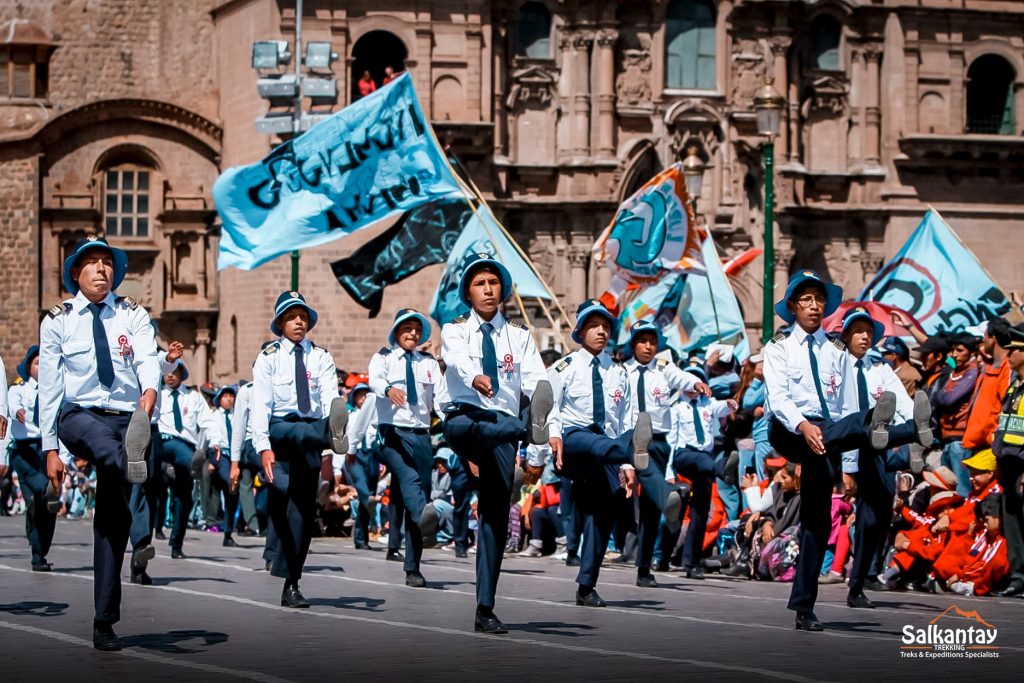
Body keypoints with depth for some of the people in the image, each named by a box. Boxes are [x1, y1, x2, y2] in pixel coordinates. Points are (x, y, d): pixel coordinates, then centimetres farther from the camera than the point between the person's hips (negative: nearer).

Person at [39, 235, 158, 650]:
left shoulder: (133, 316, 8)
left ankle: (105, 621, 3)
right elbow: (49, 387, 3)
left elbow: (148, 359, -11)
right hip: (78, 416, 0)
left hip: (127, 417, 0)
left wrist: (150, 389, -35)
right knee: (106, 444, -39)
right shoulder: (57, 321, 6)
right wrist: (50, 448, -4)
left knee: (112, 520, -2)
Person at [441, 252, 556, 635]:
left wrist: (554, 430, -18)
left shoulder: (519, 336, 14)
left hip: (503, 427, 2)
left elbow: (537, 383, -2)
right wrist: (476, 378, -42)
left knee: (496, 515, -2)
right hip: (464, 419, -2)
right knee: (468, 427, -40)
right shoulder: (454, 332, 8)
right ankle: (529, 426, -71)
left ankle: (485, 609, 1)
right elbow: (459, 360, -17)